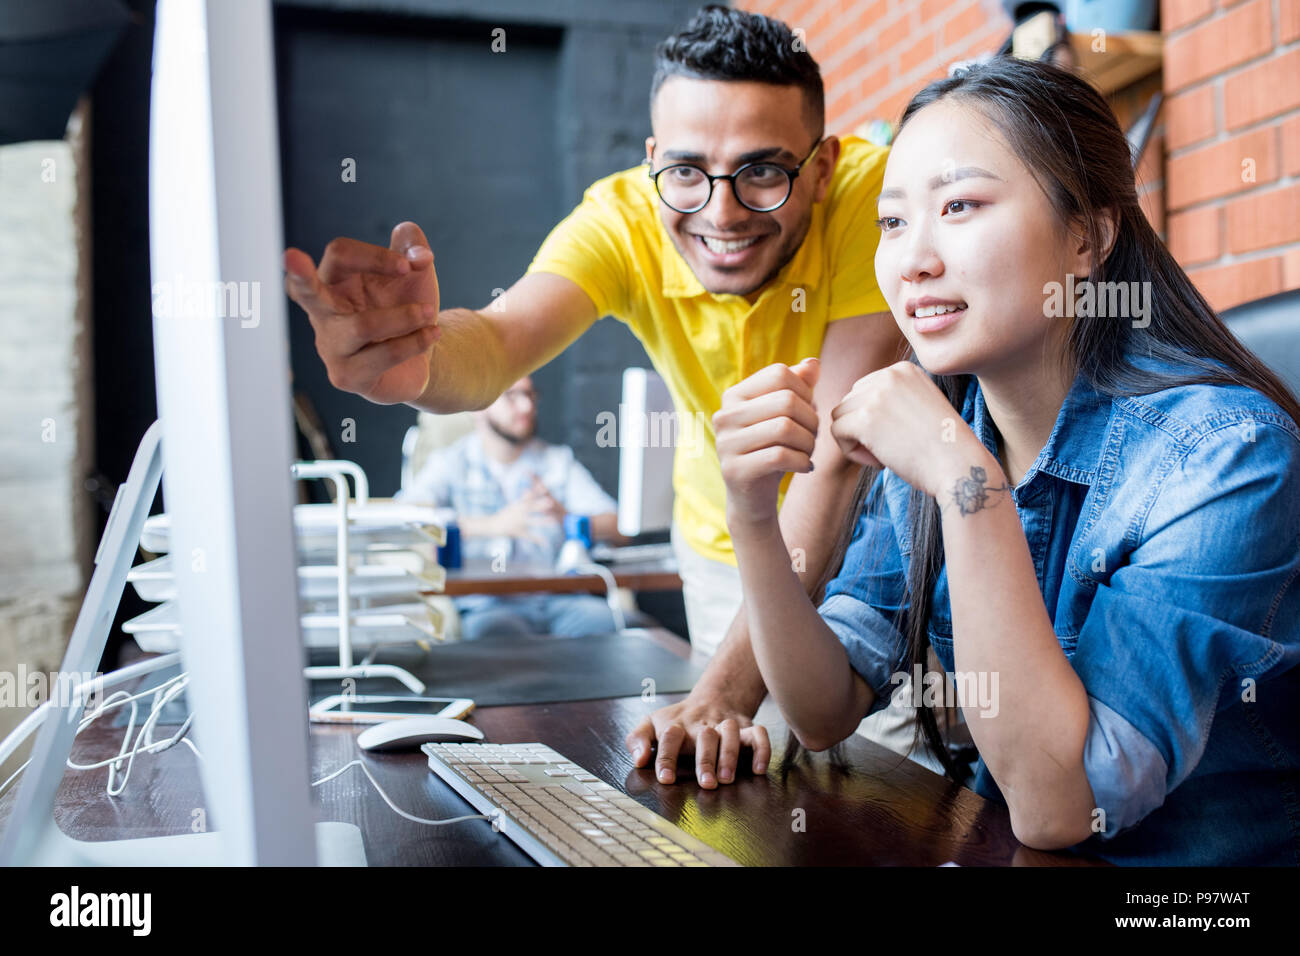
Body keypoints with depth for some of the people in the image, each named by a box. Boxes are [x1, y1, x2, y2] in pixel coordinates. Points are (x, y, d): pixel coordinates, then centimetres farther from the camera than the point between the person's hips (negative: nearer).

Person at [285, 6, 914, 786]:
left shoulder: (872, 196, -31)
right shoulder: (623, 222, -24)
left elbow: (838, 458, -36)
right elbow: (501, 341, -42)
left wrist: (728, 690, -42)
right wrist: (419, 359, -68)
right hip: (724, 541, 2)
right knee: (746, 772, 9)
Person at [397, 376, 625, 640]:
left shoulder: (559, 460, 17)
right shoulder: (450, 462, 8)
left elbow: (614, 524, 5)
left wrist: (567, 517, -17)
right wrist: (492, 524, -24)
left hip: (558, 598, 3)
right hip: (485, 604, -2)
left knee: (605, 619, -30)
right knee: (496, 629, -37)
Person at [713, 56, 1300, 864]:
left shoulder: (1222, 453, -19)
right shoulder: (934, 420, -3)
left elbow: (1056, 805, -24)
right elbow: (826, 714, -4)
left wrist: (966, 485, -28)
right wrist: (754, 517, -19)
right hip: (999, 852, 4)